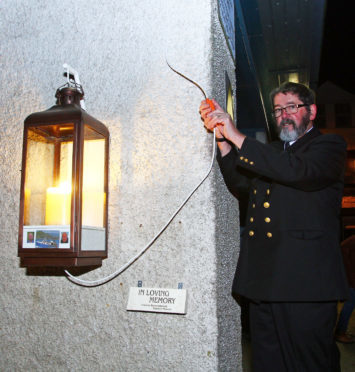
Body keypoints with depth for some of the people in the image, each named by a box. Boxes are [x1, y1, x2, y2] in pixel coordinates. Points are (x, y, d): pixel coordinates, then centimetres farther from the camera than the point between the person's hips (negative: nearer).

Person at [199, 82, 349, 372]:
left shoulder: (329, 146, 4)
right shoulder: (271, 153, 23)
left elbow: (298, 171, -17)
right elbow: (240, 185, 11)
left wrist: (237, 137, -16)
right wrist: (222, 139, -1)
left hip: (305, 282, -6)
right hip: (264, 281, 6)